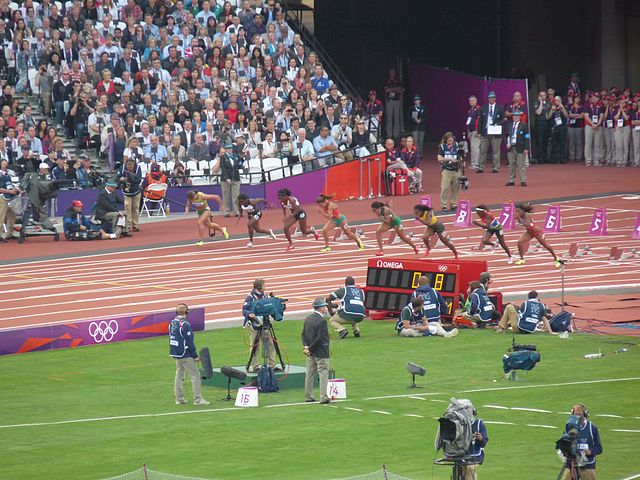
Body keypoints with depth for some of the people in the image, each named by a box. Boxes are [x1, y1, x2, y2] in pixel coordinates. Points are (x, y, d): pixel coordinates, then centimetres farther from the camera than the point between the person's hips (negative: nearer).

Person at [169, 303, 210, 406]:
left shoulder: (172, 323, 6)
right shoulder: (184, 324, -19)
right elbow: (190, 342, -18)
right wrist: (195, 356, -11)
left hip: (176, 355, 8)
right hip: (185, 355, -8)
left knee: (179, 376, 14)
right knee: (195, 375, -2)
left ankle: (179, 399, 17)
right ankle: (197, 399, -4)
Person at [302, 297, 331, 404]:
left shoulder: (308, 319, 7)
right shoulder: (322, 321, -18)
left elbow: (303, 334, 8)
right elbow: (320, 338, -21)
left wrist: (306, 346, -2)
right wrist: (310, 348, -12)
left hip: (310, 354, 8)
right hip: (321, 353, -8)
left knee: (310, 374, 13)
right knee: (323, 375, -3)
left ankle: (308, 396, 19)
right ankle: (323, 398, -5)